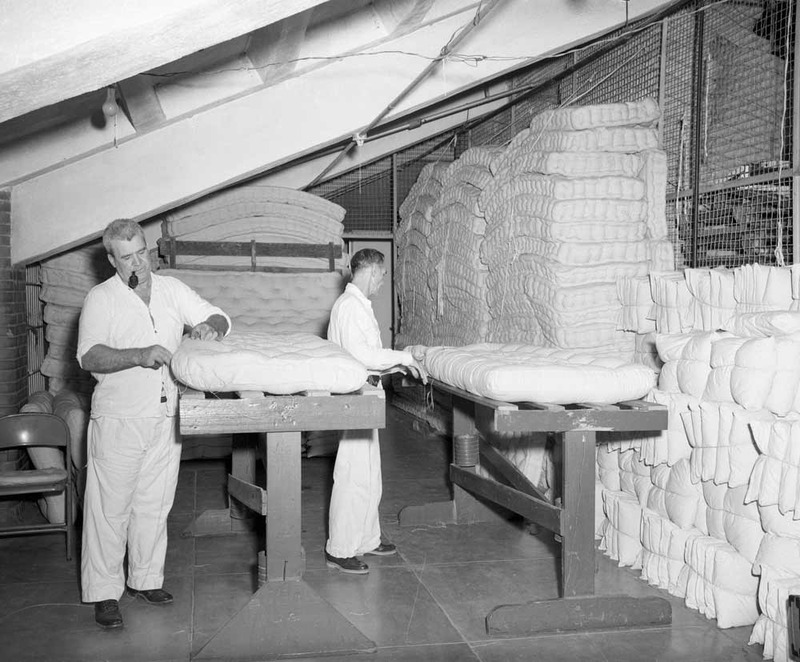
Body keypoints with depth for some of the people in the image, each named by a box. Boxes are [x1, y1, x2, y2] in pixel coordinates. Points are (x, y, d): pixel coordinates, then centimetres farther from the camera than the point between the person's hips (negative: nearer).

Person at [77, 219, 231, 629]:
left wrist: (210, 327, -13)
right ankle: (104, 593, 8)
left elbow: (220, 318, 11)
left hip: (165, 417, 4)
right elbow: (88, 356, -13)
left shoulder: (171, 289, 11)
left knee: (154, 504, 12)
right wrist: (138, 356, -26)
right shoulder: (100, 299, -2)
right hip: (118, 420, -4)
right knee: (110, 507, -1)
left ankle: (145, 580, 25)